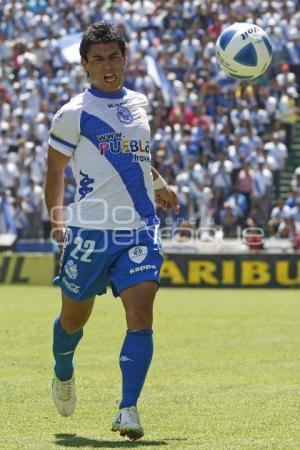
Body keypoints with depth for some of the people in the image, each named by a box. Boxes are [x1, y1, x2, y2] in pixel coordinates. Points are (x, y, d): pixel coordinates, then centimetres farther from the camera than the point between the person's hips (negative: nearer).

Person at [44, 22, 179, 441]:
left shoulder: (139, 103, 13)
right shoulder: (74, 113, -3)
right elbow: (55, 170, 0)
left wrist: (157, 183, 24)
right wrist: (56, 218, -12)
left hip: (140, 229, 3)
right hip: (89, 230, -3)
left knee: (141, 315, -13)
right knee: (74, 317, 11)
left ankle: (128, 410, -14)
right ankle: (63, 374, 44)